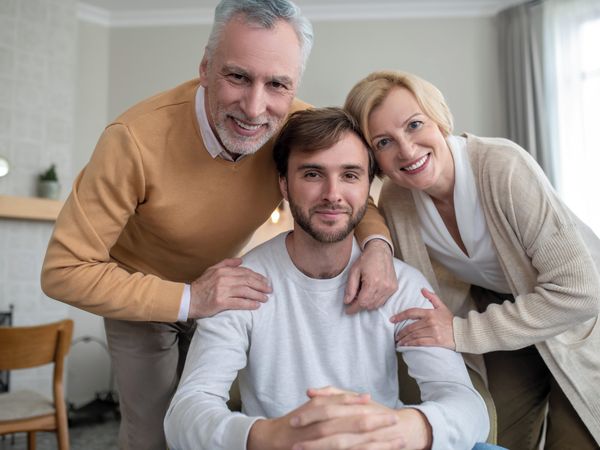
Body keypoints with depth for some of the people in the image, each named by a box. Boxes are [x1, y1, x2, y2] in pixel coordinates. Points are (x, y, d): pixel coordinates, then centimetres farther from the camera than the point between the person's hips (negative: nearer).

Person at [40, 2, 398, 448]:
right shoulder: (135, 139, -36)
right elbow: (65, 270, -29)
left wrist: (377, 243, -29)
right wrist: (186, 299, -36)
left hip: (223, 291, 3)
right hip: (138, 295, -2)